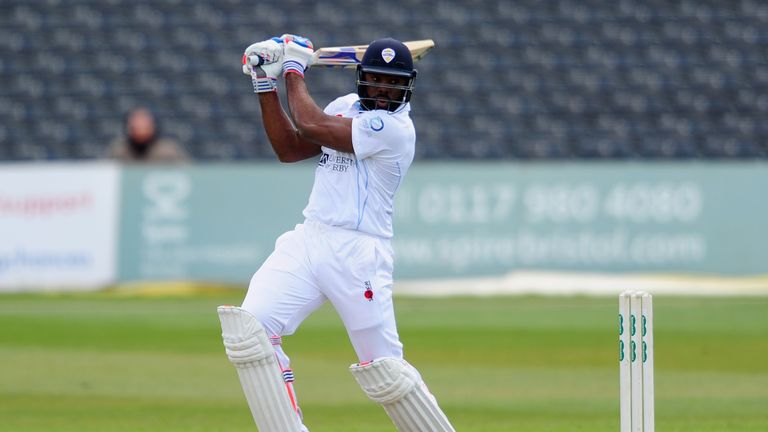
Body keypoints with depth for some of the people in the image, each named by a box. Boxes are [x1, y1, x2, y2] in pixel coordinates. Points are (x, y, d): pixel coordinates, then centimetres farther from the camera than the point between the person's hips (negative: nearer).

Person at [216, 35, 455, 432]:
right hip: (307, 241, 7)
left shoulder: (395, 128, -13)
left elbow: (310, 124, -17)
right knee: (248, 327, -13)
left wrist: (294, 71, -1)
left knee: (384, 371, -5)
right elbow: (289, 149, 17)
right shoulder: (346, 106, 15)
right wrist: (266, 85, 11)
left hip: (357, 254, -7)